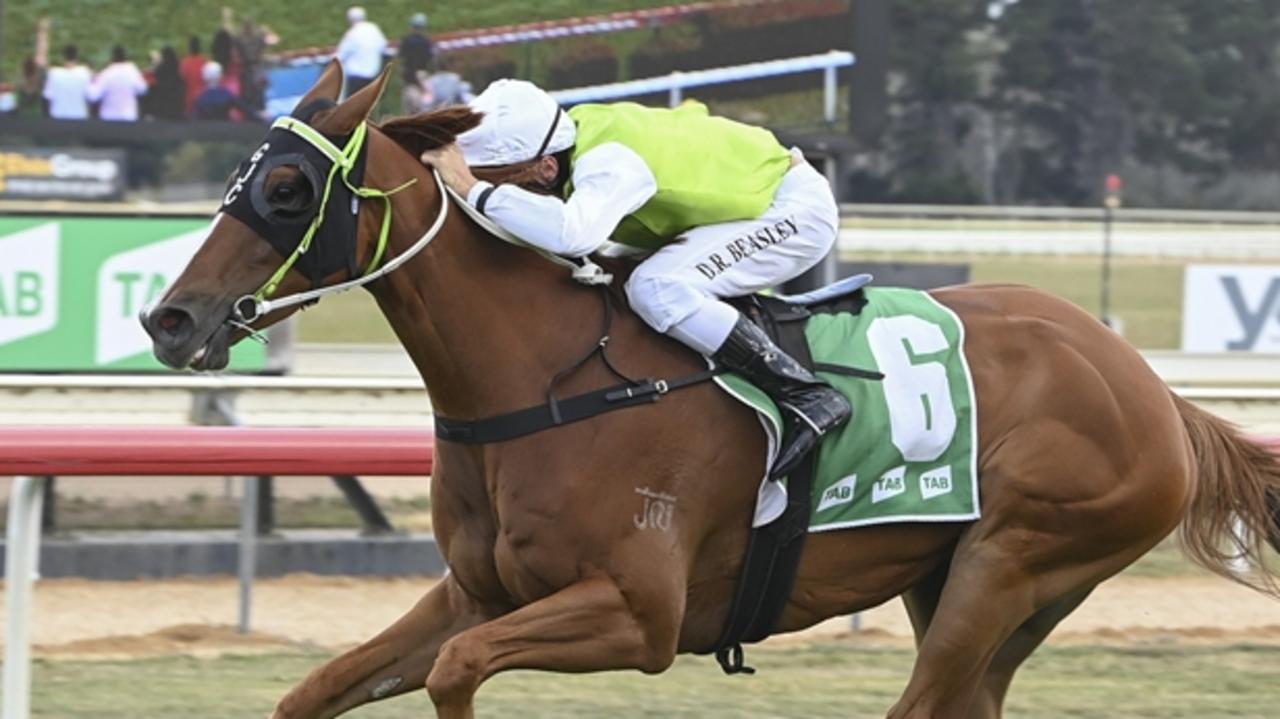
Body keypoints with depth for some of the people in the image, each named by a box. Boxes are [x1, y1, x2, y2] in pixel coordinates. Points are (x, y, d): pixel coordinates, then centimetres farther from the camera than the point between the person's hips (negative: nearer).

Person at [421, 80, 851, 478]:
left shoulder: (608, 164, -34)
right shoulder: (577, 130, -8)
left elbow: (574, 233, -54)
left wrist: (474, 190, -47)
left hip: (795, 211, -10)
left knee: (655, 288, -29)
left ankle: (808, 398, -21)